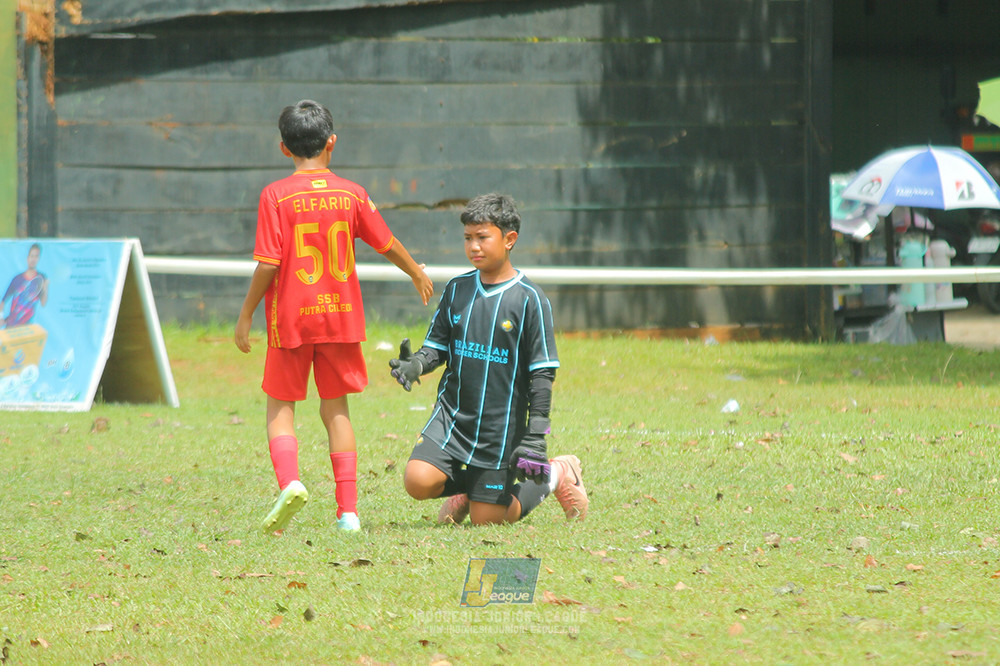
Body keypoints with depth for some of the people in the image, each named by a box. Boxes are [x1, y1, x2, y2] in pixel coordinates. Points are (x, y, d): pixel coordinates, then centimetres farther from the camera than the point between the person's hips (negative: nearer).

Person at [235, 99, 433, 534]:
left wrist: (245, 316, -3)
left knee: (280, 406, 9)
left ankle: (288, 481, -16)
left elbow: (267, 265, -13)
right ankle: (348, 509, 5)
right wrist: (418, 274, 29)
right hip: (340, 315, 2)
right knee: (335, 409, 10)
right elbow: (388, 245, 10)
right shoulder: (352, 194, 0)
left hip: (291, 318, -2)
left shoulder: (276, 196, -9)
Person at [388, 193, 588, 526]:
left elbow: (542, 373, -7)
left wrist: (536, 436, -12)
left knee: (486, 519, -1)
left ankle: (554, 476, 24)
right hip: (452, 413, 4)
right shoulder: (457, 289, 5)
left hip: (502, 423, -4)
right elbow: (437, 347, 11)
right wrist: (415, 365, -13)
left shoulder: (528, 298, -8)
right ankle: (462, 488, 15)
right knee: (418, 481, -19)